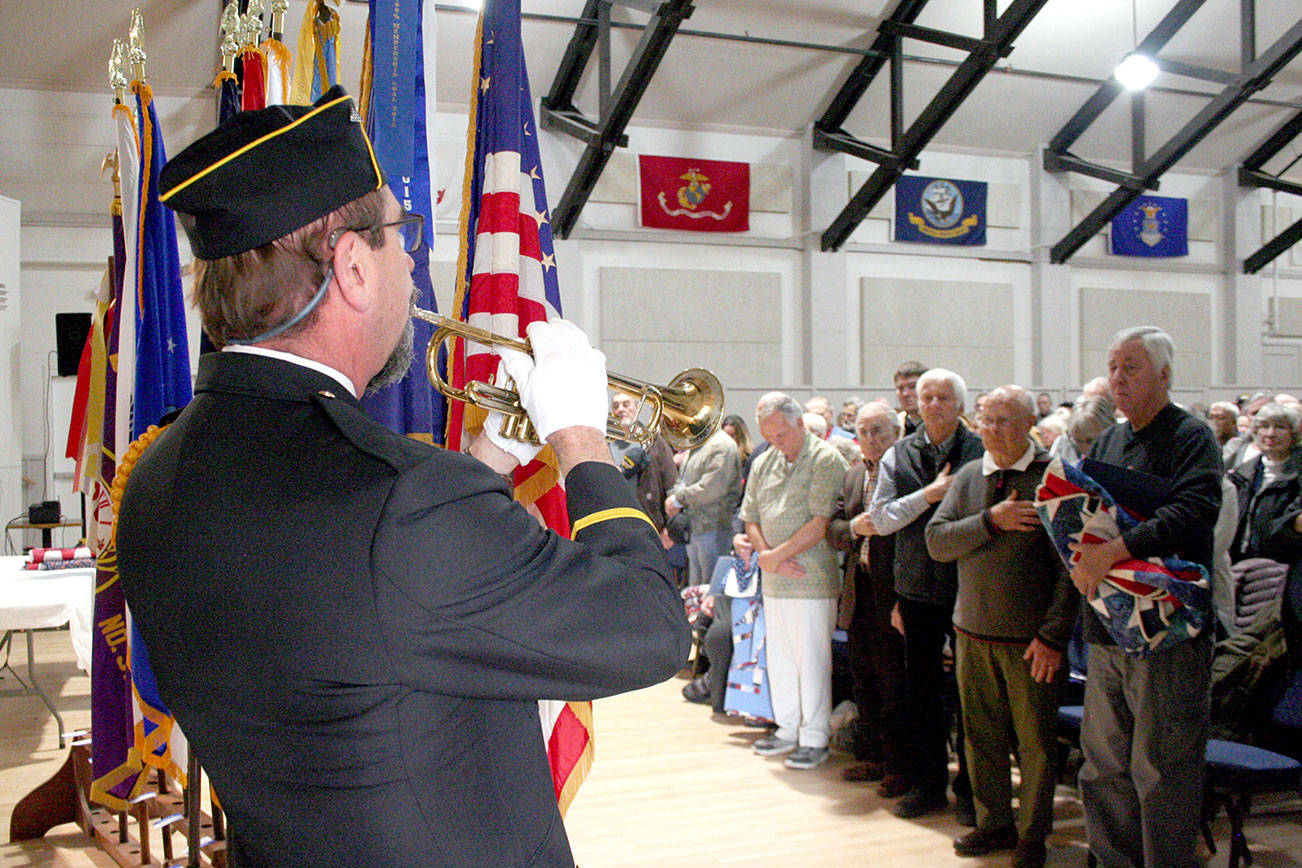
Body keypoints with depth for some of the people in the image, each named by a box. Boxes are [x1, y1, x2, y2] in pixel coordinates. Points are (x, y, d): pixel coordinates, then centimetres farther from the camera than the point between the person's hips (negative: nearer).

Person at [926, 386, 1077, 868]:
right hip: (974, 630, 4)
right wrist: (991, 521, -14)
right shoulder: (968, 477, 7)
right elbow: (936, 542, 0)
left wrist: (1053, 634, -14)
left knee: (1035, 739, 6)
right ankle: (994, 822, 29)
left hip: (1031, 637, -4)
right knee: (982, 733, 12)